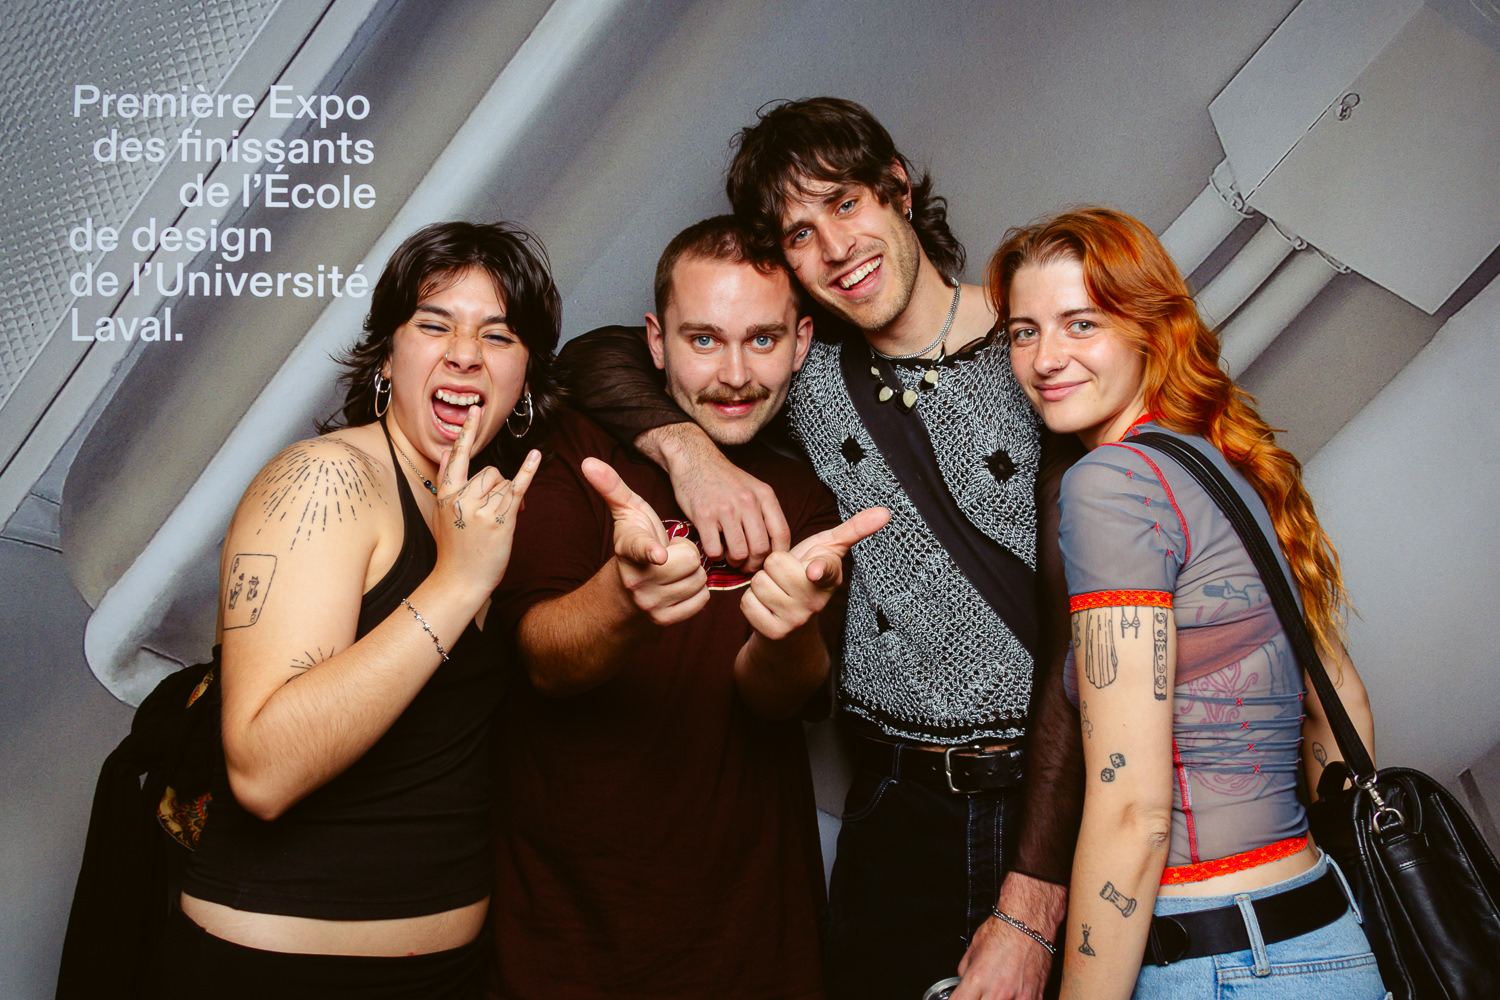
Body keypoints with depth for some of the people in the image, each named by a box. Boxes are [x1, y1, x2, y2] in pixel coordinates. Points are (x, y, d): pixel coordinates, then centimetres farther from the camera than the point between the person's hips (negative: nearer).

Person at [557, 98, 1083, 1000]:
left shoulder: (1031, 361, -8)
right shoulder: (809, 369, 3)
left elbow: (1077, 645, -13)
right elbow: (598, 356, 5)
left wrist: (1031, 906, -18)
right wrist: (690, 447, -16)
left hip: (1050, 799, -2)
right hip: (898, 813, 3)